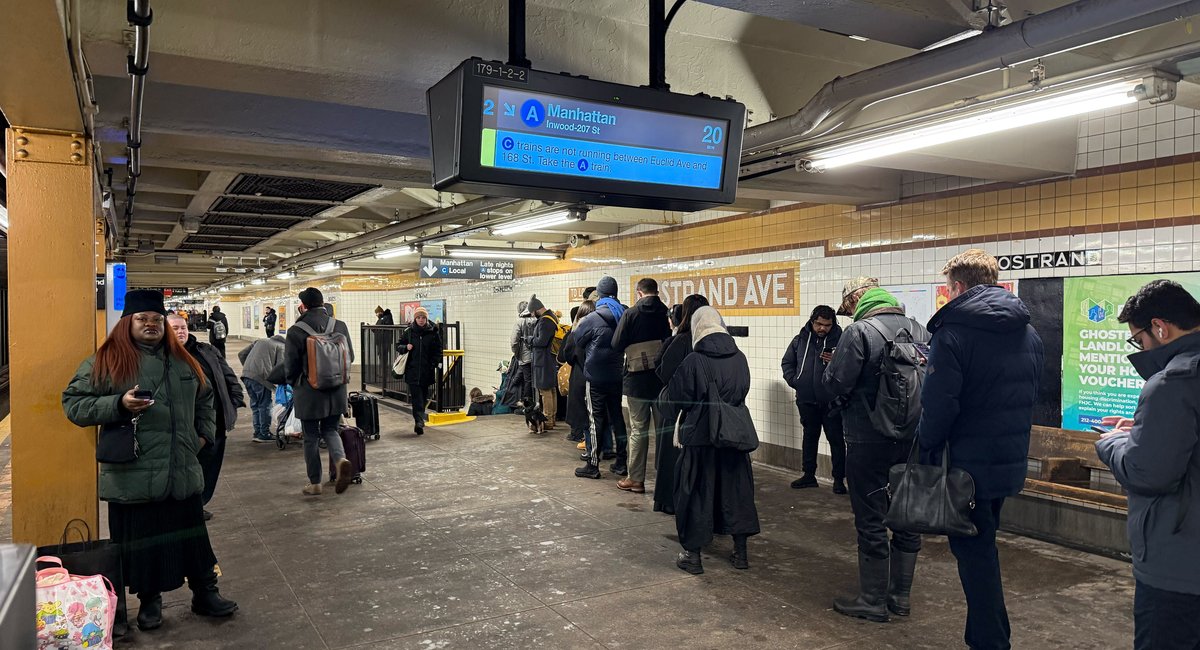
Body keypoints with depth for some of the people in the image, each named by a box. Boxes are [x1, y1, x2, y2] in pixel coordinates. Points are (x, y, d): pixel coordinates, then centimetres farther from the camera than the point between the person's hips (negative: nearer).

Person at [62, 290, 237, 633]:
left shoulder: (183, 360, 12)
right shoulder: (106, 361, -3)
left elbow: (205, 398, 26)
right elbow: (73, 403, -5)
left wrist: (204, 432, 14)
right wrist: (119, 404, -18)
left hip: (183, 473, 4)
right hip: (132, 477, -4)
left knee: (192, 536, 12)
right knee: (141, 542, 8)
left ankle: (205, 593, 25)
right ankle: (149, 599, 27)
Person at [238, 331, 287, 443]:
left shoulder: (260, 341, 27)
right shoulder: (281, 346, 10)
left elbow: (241, 354, 23)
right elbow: (280, 365, -7)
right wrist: (270, 377, 5)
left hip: (246, 374, 6)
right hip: (261, 377, -6)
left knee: (255, 404, 17)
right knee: (264, 405, 4)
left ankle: (257, 432, 23)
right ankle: (264, 434, 8)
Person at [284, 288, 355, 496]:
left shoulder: (296, 331, -14)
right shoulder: (340, 326, -3)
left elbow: (290, 366, -9)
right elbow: (350, 357, 6)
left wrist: (294, 385, 12)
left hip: (309, 393, -3)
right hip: (336, 392, 3)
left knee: (311, 437, 10)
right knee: (330, 430, 18)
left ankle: (315, 483, 17)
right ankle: (341, 459, -9)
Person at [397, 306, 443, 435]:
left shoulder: (433, 332, 2)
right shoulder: (408, 331, 2)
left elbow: (438, 350, 7)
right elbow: (398, 346, 12)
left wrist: (434, 364, -5)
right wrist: (405, 347, -10)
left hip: (427, 371, 1)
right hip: (412, 370, -1)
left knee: (423, 397, 11)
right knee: (416, 397, -10)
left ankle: (419, 421, 26)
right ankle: (419, 422, -18)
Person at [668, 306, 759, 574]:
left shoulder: (693, 361, -16)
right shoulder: (739, 358, -3)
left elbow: (676, 398, -11)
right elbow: (744, 391, 8)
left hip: (699, 435, -4)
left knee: (695, 492, 7)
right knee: (735, 489, 15)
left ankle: (692, 554, 13)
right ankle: (740, 552, 22)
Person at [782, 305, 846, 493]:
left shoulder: (840, 340, -7)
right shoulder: (800, 340, 5)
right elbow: (787, 362, 17)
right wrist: (793, 380, 4)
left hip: (831, 402, -4)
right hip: (806, 400, 4)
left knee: (836, 439, 1)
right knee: (809, 437, 16)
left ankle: (839, 478, 10)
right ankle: (809, 475, 27)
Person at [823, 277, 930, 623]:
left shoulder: (859, 331, -14)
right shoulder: (918, 330, 5)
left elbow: (835, 384, -16)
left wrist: (832, 366, 3)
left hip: (869, 441, -6)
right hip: (912, 439, 6)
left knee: (871, 522, 4)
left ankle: (873, 601, 13)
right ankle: (901, 592, 29)